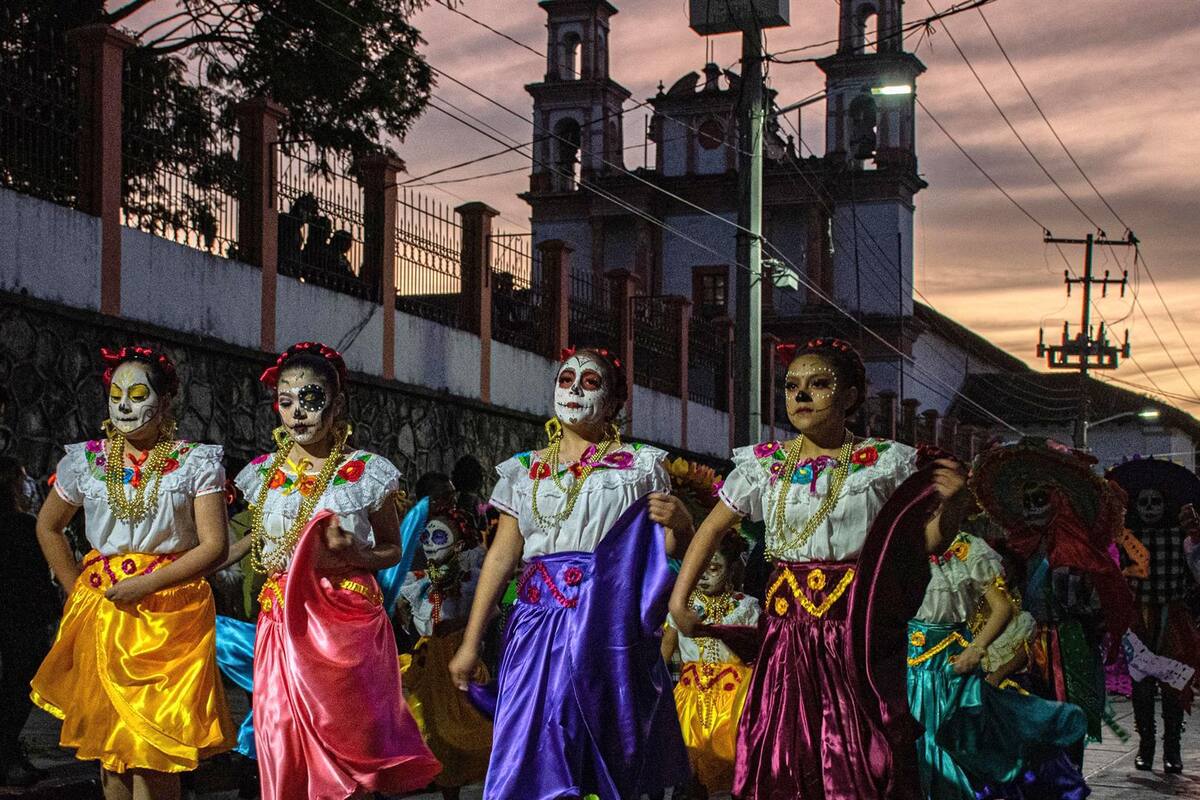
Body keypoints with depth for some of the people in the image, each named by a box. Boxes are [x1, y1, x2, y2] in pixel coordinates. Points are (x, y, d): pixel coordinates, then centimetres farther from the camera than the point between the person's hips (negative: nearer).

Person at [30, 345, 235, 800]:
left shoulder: (196, 464, -2)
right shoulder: (85, 461, 8)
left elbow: (214, 546, -9)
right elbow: (48, 528, 20)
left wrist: (145, 585, -16)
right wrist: (78, 590, 11)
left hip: (170, 611, -3)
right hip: (101, 614, 3)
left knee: (155, 751, -5)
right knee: (108, 742, 7)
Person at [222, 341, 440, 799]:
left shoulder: (367, 473, 0)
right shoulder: (264, 473, 9)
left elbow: (392, 550, 8)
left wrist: (353, 554, -11)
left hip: (347, 620, -3)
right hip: (282, 620, 3)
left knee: (347, 745, -4)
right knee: (283, 748, -1)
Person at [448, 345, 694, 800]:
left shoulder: (638, 466, 8)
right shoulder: (526, 470, 13)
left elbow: (667, 549, 9)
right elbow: (502, 555, 9)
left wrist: (677, 522, -15)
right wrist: (471, 642, 4)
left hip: (609, 619, -2)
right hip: (539, 619, 2)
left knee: (610, 754, -2)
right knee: (533, 753, -4)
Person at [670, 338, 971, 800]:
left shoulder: (883, 462, 2)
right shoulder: (765, 464, 8)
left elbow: (925, 540, 5)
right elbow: (712, 529, 14)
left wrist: (950, 504, -15)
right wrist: (678, 601, 6)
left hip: (856, 628, -2)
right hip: (787, 625, 2)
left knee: (861, 756, -5)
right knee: (779, 759, 0)